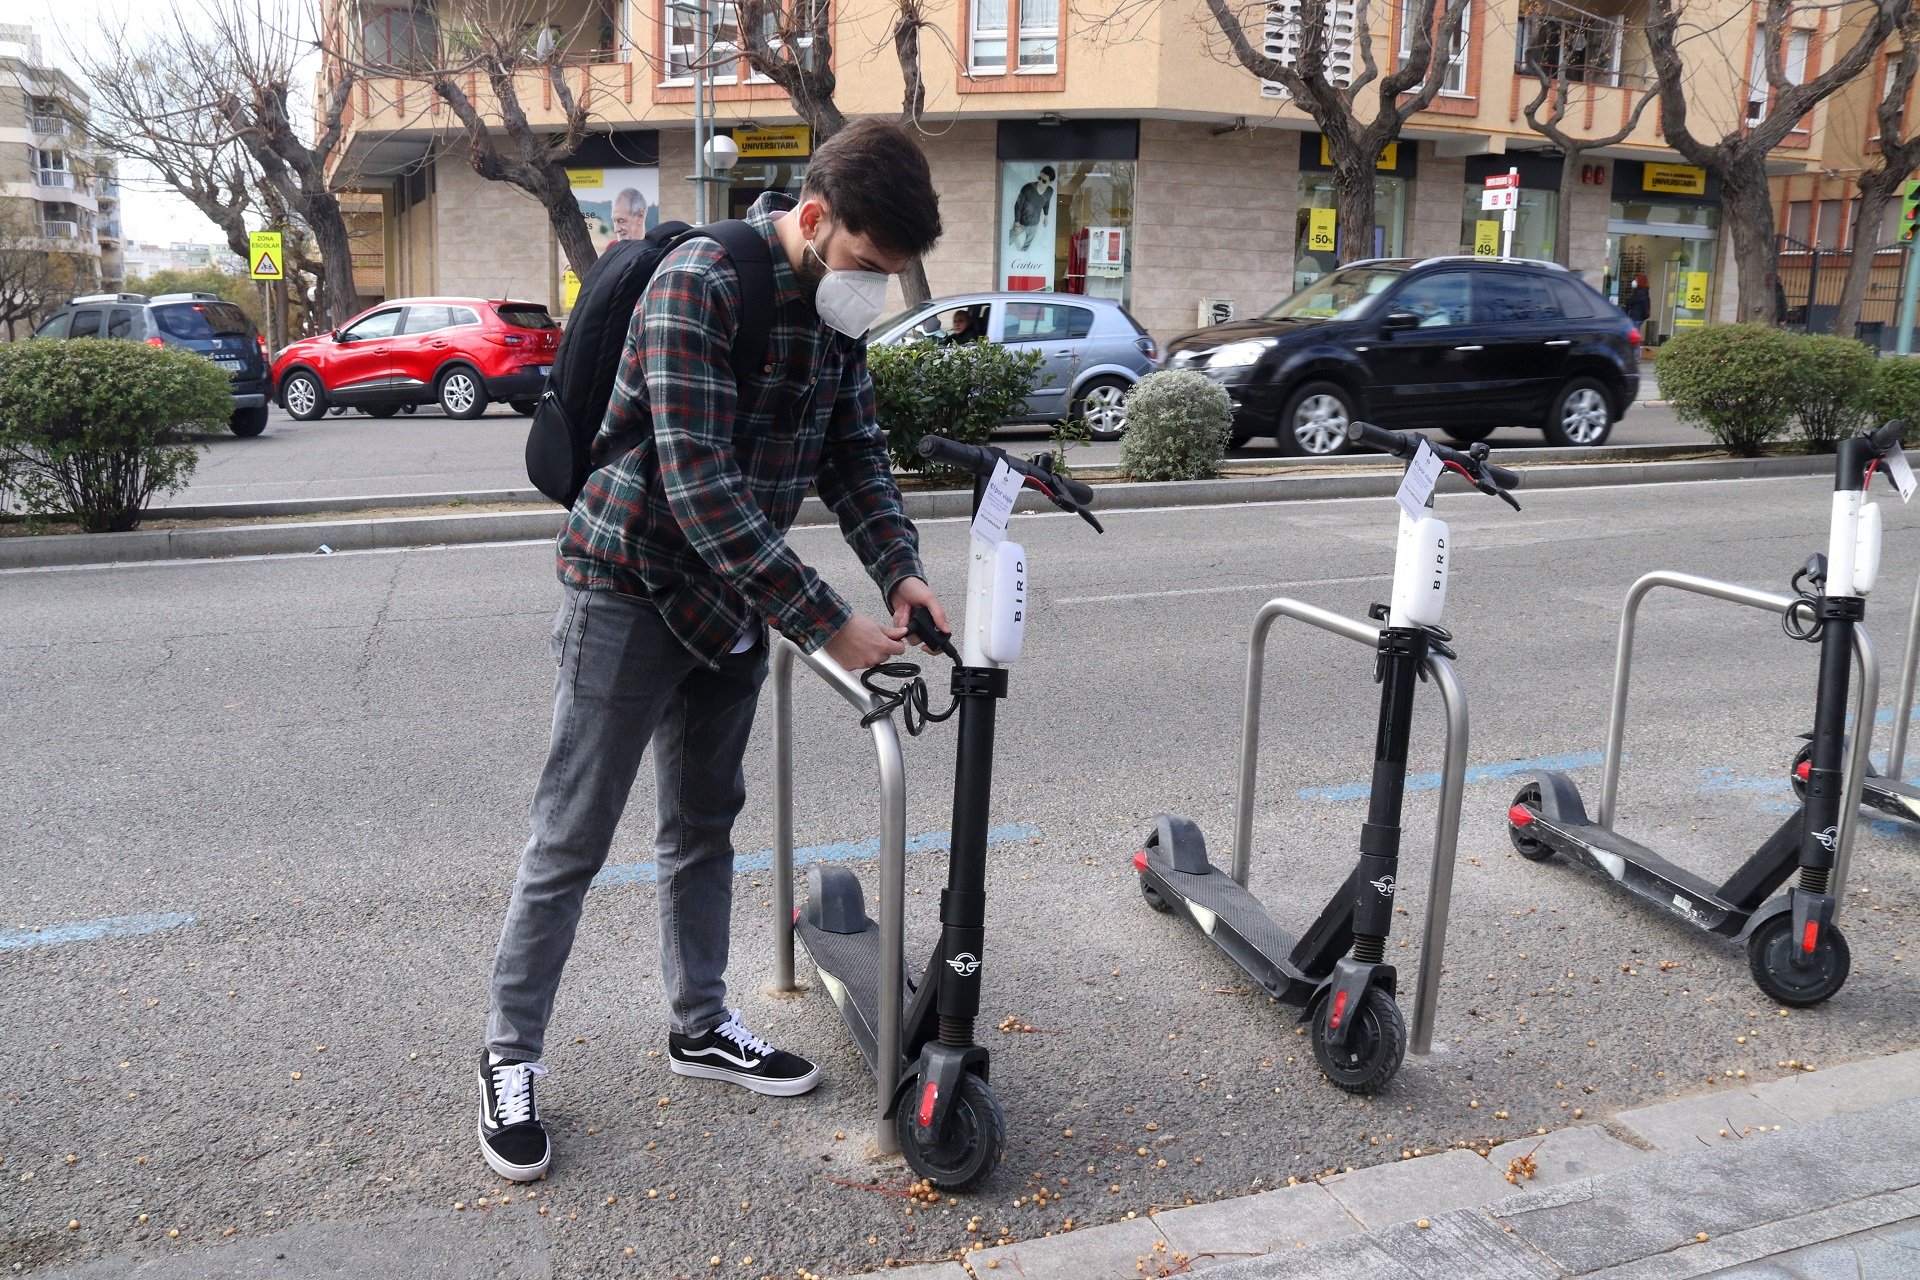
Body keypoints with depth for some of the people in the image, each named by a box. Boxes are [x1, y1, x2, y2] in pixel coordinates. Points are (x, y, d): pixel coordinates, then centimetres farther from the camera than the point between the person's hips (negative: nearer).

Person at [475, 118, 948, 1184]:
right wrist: (830, 625, -27)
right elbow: (702, 489, -29)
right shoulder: (700, 285, -24)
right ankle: (510, 1057, 17)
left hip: (735, 598, 8)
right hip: (631, 589, -7)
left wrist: (900, 567, -9)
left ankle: (699, 1025, 33)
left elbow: (854, 448, 9)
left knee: (703, 823, 18)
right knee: (572, 842, 2)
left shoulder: (839, 304, 1)